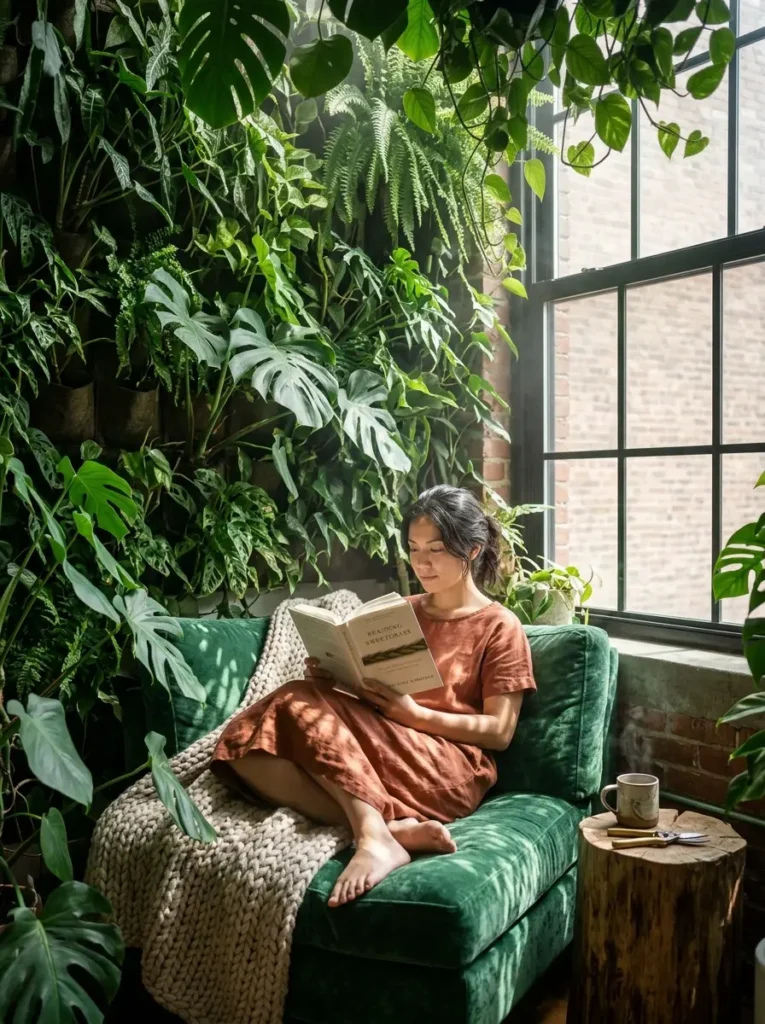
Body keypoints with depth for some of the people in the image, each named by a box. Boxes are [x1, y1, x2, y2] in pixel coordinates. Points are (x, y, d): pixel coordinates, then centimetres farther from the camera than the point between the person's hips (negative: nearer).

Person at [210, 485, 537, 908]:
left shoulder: (500, 627, 3)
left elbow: (500, 732, -4)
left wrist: (415, 713, -16)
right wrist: (331, 678, -2)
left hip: (449, 770, -6)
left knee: (303, 707, -27)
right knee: (247, 745, -23)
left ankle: (375, 837, -38)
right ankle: (398, 830, -36)